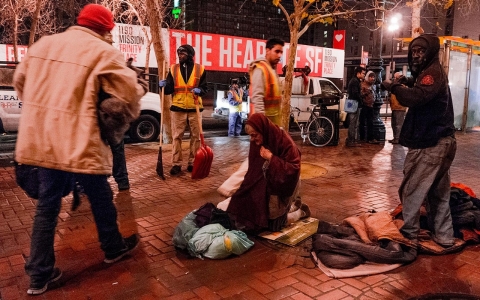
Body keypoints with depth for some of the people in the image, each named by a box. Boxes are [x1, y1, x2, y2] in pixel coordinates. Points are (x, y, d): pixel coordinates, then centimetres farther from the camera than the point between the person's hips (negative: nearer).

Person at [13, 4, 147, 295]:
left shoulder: (43, 44, 12)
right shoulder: (103, 52, -9)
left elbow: (20, 81, 21)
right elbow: (130, 90, -9)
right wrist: (136, 99, 14)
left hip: (41, 140, 6)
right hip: (80, 143, -6)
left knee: (47, 205, 15)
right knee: (101, 199, 15)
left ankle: (40, 275, 22)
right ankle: (114, 248, 36)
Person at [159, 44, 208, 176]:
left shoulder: (200, 69, 4)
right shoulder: (173, 69, 7)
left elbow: (205, 88, 7)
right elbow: (169, 90, 6)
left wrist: (199, 90, -15)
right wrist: (164, 85, -15)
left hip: (195, 108, 0)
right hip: (178, 108, 0)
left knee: (196, 136, 5)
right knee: (177, 136, 1)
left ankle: (193, 163, 15)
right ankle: (176, 164, 6)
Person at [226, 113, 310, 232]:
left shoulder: (285, 142, -26)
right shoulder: (256, 143, -8)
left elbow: (293, 169, -27)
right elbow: (253, 169, 3)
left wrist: (271, 158, -32)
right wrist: (246, 187, -7)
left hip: (283, 186, -6)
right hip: (265, 185, 7)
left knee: (272, 223, -5)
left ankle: (300, 212, 22)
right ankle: (292, 205, 25)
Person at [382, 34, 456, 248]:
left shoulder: (433, 72, -14)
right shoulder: (429, 73, 21)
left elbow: (415, 97, -28)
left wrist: (393, 87, -15)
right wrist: (403, 83, 4)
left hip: (429, 144, -10)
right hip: (440, 141, 10)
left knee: (411, 189, 0)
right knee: (438, 193, 15)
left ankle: (409, 232, 10)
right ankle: (444, 236, 23)